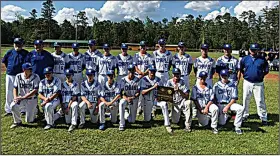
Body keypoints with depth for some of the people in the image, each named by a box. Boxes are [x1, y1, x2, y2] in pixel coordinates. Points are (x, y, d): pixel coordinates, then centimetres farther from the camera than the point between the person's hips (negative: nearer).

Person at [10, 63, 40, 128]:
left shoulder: (35, 77, -12)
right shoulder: (18, 76, -1)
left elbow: (35, 90, -18)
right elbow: (15, 88, 6)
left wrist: (23, 97, -24)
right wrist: (15, 97, -13)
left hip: (32, 99, -3)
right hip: (20, 98, 3)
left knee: (29, 120, -3)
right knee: (13, 106, -29)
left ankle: (33, 110, 32)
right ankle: (17, 122, -3)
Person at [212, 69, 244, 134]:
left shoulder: (232, 85, 1)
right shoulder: (216, 85, 5)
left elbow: (234, 98, -3)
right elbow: (213, 97, 4)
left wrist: (227, 106, -15)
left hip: (230, 103, 0)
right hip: (219, 104, 0)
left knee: (240, 108, -30)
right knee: (222, 123, -12)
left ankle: (237, 127, -14)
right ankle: (226, 116, 26)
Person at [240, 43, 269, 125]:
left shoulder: (262, 60, -1)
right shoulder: (245, 59, 2)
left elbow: (266, 71, 7)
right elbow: (240, 69, 13)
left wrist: (260, 76, -1)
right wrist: (245, 75, 4)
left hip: (258, 83, -2)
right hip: (247, 83, 2)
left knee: (260, 101, -1)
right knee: (245, 100, 11)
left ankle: (263, 118, 8)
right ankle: (245, 115, 26)